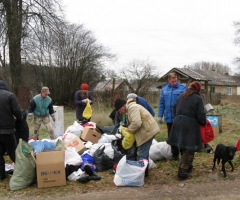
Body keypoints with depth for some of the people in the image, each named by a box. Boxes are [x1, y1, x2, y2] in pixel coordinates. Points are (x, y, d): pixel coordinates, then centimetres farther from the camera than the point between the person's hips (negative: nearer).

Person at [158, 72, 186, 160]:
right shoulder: (164, 89, 4)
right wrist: (160, 116, 5)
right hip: (169, 118, 4)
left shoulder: (182, 88, -7)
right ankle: (174, 154, 28)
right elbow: (161, 104, 7)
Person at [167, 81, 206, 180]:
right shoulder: (198, 98, -8)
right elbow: (201, 115, -9)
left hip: (178, 123, 6)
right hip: (190, 125, -6)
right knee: (189, 149, 2)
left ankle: (187, 166, 37)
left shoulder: (181, 96, 10)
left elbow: (174, 109, 16)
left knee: (183, 147, 20)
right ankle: (183, 172, 1)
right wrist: (204, 122, 9)